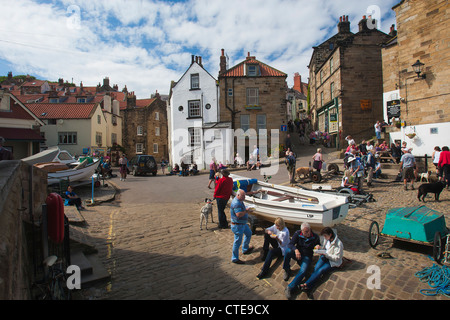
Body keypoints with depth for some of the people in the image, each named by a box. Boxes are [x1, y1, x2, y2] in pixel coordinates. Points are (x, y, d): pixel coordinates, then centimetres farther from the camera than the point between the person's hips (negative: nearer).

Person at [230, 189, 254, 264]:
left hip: (243, 223, 11)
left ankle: (245, 249, 45)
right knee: (237, 242, 0)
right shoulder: (236, 203, -27)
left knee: (249, 233, 28)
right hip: (237, 225, -11)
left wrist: (246, 210, 2)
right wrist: (246, 211, -21)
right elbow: (239, 214, -36)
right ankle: (234, 259, 15)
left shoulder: (239, 201, 6)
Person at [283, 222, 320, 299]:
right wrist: (296, 250, -35)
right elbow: (290, 244, -13)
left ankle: (290, 288, -25)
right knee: (288, 250, -32)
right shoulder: (297, 234, -7)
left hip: (307, 257, -1)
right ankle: (287, 270, -10)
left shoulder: (315, 237, -7)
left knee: (303, 271, -31)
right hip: (297, 254, 1)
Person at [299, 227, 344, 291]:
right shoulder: (326, 239, 0)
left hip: (334, 262, -5)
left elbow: (336, 258, -18)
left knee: (321, 270, -28)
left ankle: (307, 284, -39)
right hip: (325, 257, 6)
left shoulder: (338, 244, -19)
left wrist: (326, 254, -27)